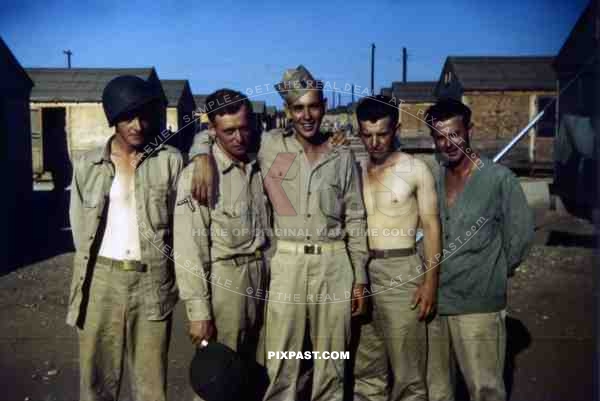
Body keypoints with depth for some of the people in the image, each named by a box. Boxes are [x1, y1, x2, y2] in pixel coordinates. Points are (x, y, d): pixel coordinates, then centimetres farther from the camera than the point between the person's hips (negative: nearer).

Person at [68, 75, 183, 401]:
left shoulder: (170, 160, 1)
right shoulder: (87, 165, 6)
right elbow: (80, 228, 11)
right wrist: (89, 272, 9)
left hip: (152, 280, -1)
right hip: (101, 279, 1)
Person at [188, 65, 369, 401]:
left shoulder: (343, 157, 8)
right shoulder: (270, 145, 3)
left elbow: (356, 220, 10)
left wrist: (360, 277, 7)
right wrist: (203, 157, -11)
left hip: (334, 264, 2)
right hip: (287, 263, -1)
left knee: (331, 366, 10)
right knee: (282, 367, 3)